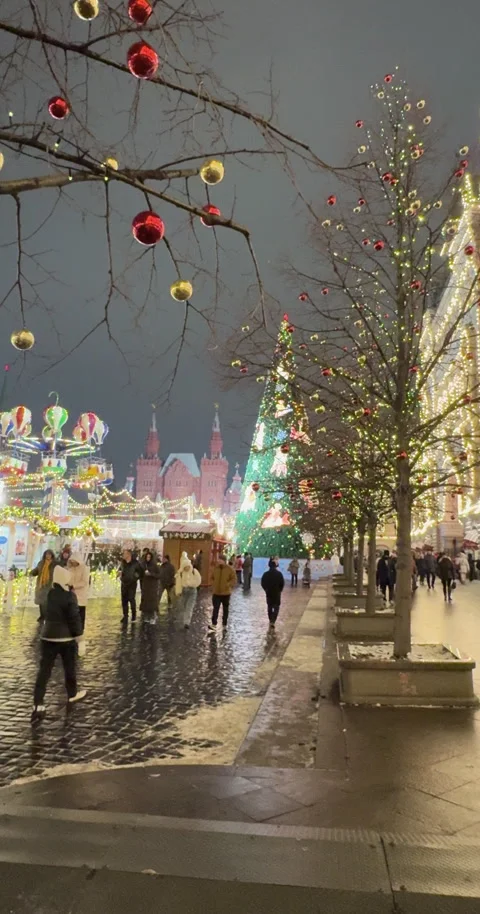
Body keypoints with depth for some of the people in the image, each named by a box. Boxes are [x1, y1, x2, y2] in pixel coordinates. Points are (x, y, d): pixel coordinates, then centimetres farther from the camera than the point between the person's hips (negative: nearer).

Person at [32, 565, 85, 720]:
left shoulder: (50, 593, 2)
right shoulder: (69, 595, -15)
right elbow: (74, 617, -15)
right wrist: (78, 633, -5)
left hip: (48, 636, 4)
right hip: (66, 637, -4)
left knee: (44, 670, 1)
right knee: (70, 667, 16)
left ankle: (38, 705, -5)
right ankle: (72, 695, 32)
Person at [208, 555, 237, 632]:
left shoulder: (230, 569, -9)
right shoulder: (216, 568, 3)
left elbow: (234, 579, -11)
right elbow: (213, 578, 16)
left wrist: (228, 585, -23)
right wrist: (213, 586, 4)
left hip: (226, 593, -2)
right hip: (216, 592, 2)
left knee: (225, 609, 11)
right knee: (215, 609, -6)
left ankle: (225, 625, 22)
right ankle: (213, 625, -6)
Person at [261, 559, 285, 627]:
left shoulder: (265, 574, -7)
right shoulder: (279, 574, -12)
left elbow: (262, 583, -1)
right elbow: (282, 583, -9)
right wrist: (279, 590, 8)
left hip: (268, 593, 2)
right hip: (277, 593, -2)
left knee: (269, 607, 17)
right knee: (276, 607, 4)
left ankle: (271, 621, 27)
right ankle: (273, 622, -11)